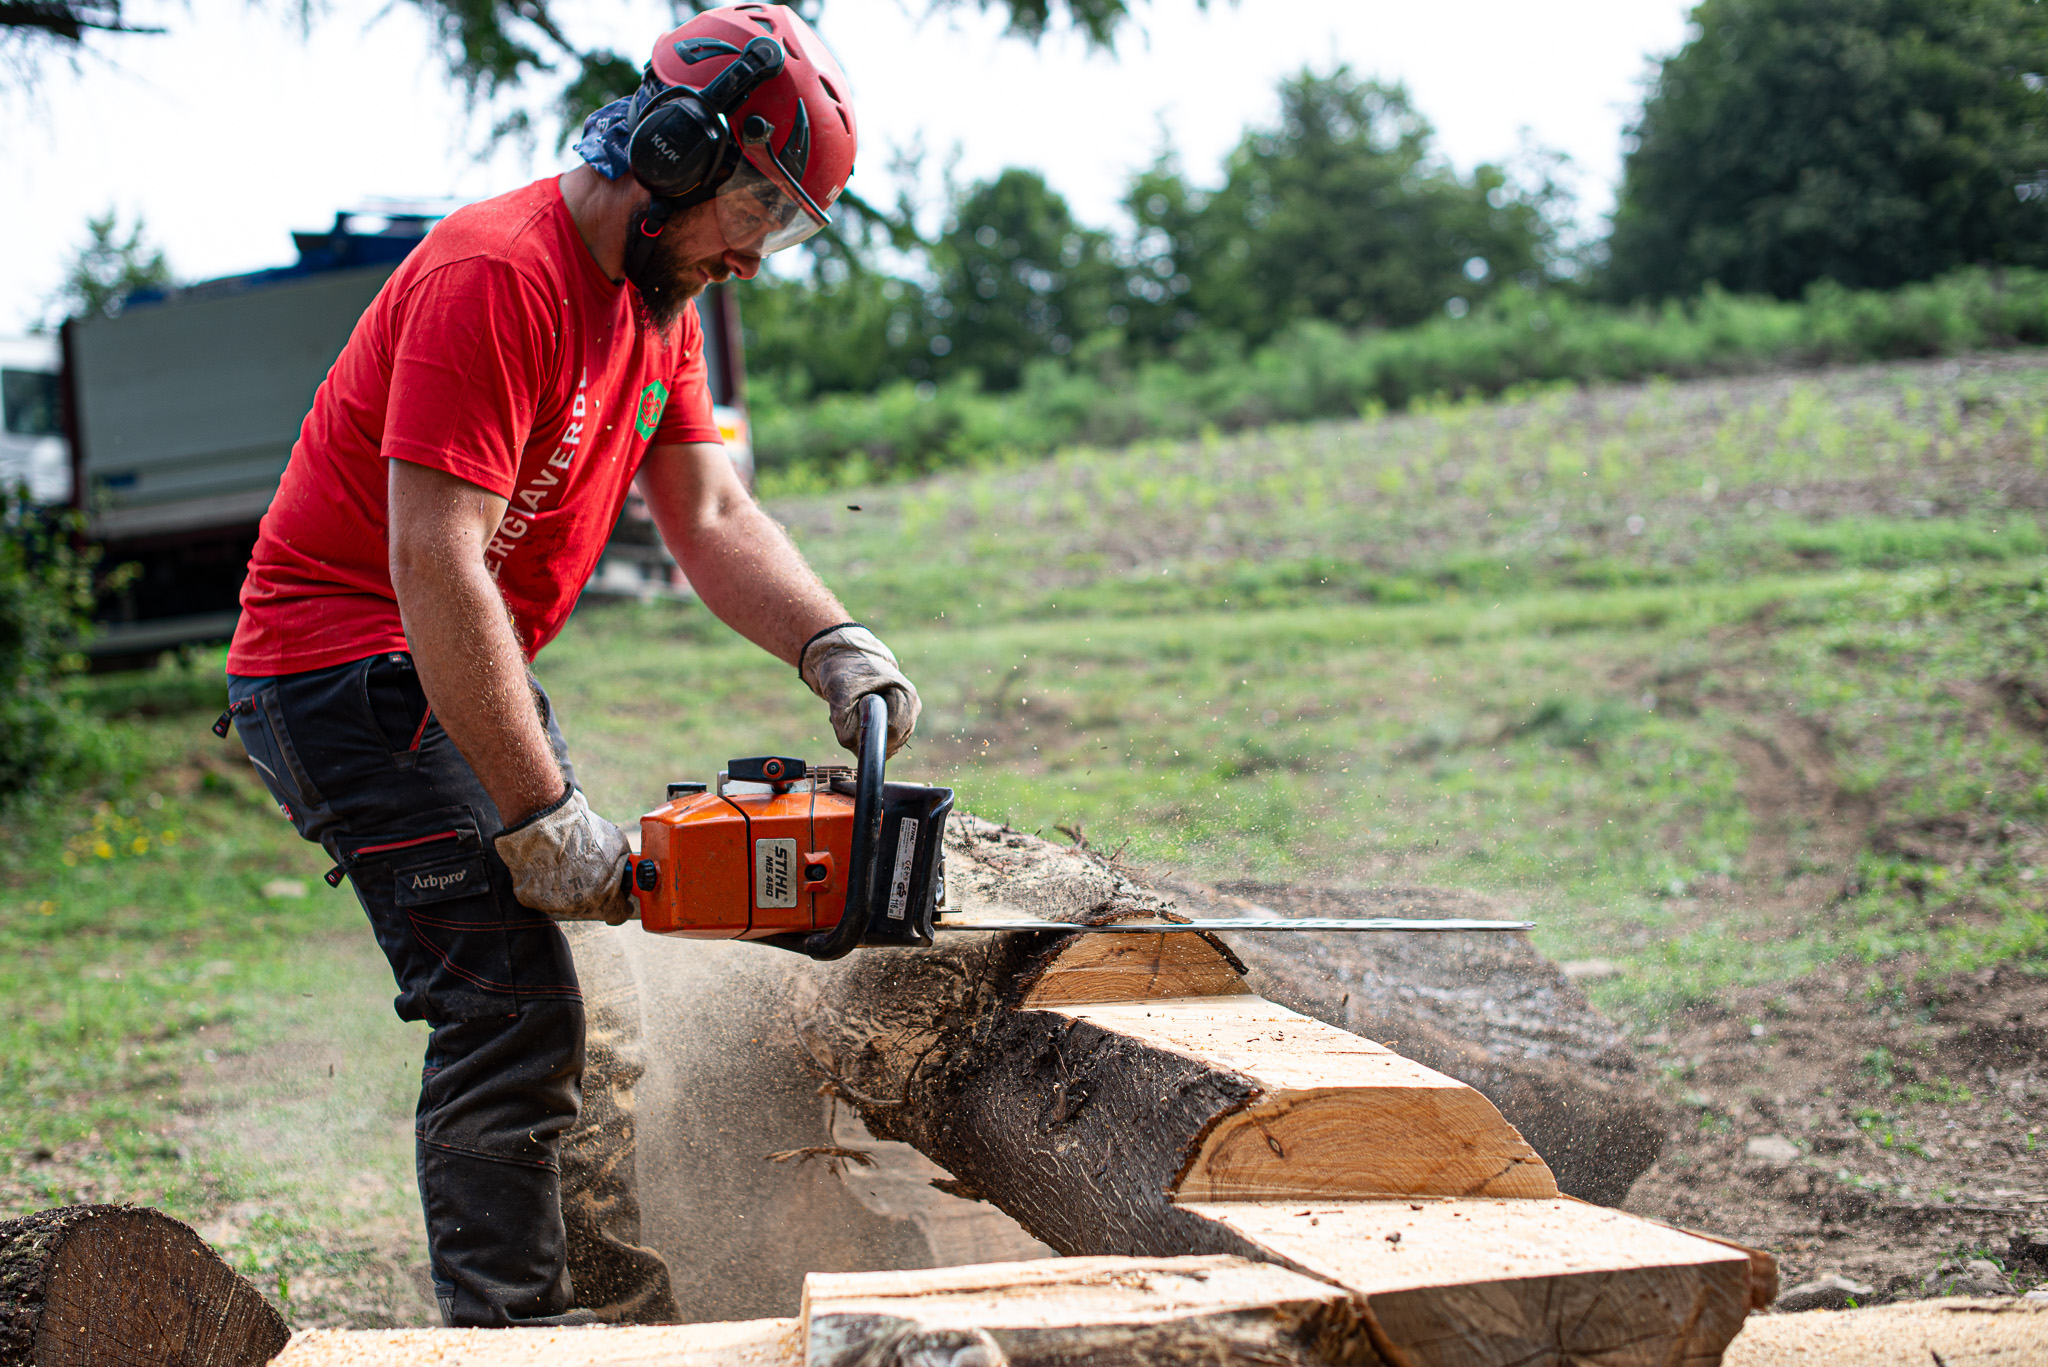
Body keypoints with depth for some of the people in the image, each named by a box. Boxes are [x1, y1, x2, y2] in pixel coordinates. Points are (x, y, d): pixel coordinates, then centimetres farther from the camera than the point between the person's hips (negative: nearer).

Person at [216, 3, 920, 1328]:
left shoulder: (661, 300, 8)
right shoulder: (497, 275, -23)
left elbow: (711, 516, 7)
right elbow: (434, 563, -28)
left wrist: (833, 645, -11)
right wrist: (541, 815, -27)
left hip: (463, 669, 10)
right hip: (347, 663, -10)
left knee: (595, 1021, 11)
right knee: (517, 1007, -16)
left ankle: (630, 1326, 18)